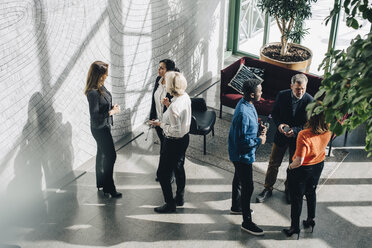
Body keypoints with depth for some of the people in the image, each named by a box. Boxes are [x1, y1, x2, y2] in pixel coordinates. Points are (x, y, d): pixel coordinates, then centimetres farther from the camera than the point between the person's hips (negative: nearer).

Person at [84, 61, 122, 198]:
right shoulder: (93, 93, -28)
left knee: (102, 154, 20)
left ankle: (101, 182, 35)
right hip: (100, 129, -9)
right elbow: (95, 117, -27)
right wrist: (112, 112, -20)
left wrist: (112, 107, -1)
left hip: (104, 126, 9)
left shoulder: (101, 87, -1)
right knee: (110, 156, -2)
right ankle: (108, 187, 9)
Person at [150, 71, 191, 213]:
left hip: (174, 142, -10)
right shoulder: (186, 97, -4)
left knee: (163, 173, 6)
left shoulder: (174, 107, -31)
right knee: (178, 167, 26)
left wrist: (161, 124, -18)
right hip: (185, 137, 10)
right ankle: (180, 198, 42)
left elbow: (176, 130, -28)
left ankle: (170, 204, 17)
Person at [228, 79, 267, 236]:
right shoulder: (243, 113, -33)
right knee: (248, 187, -2)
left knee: (238, 179, 28)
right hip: (242, 154, -10)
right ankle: (247, 222, 8)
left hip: (240, 154, 10)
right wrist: (259, 140, -18)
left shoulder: (247, 103, -2)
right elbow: (241, 140, -29)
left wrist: (259, 128, -1)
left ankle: (236, 204, 50)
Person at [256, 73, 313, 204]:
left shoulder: (309, 100, -18)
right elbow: (274, 113, 0)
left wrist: (295, 131, -26)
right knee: (273, 163, 11)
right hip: (281, 135, 1)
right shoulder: (282, 95, -13)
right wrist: (279, 124, -19)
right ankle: (268, 189, 28)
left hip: (297, 138, -1)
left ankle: (289, 189, 39)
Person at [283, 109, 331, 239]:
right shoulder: (328, 131, -18)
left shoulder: (304, 135, -35)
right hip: (319, 165, 6)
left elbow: (299, 161, -32)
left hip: (302, 169, -6)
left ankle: (295, 227, 26)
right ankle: (310, 220, 45)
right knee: (311, 193, 28)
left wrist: (290, 166, -12)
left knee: (296, 197, 13)